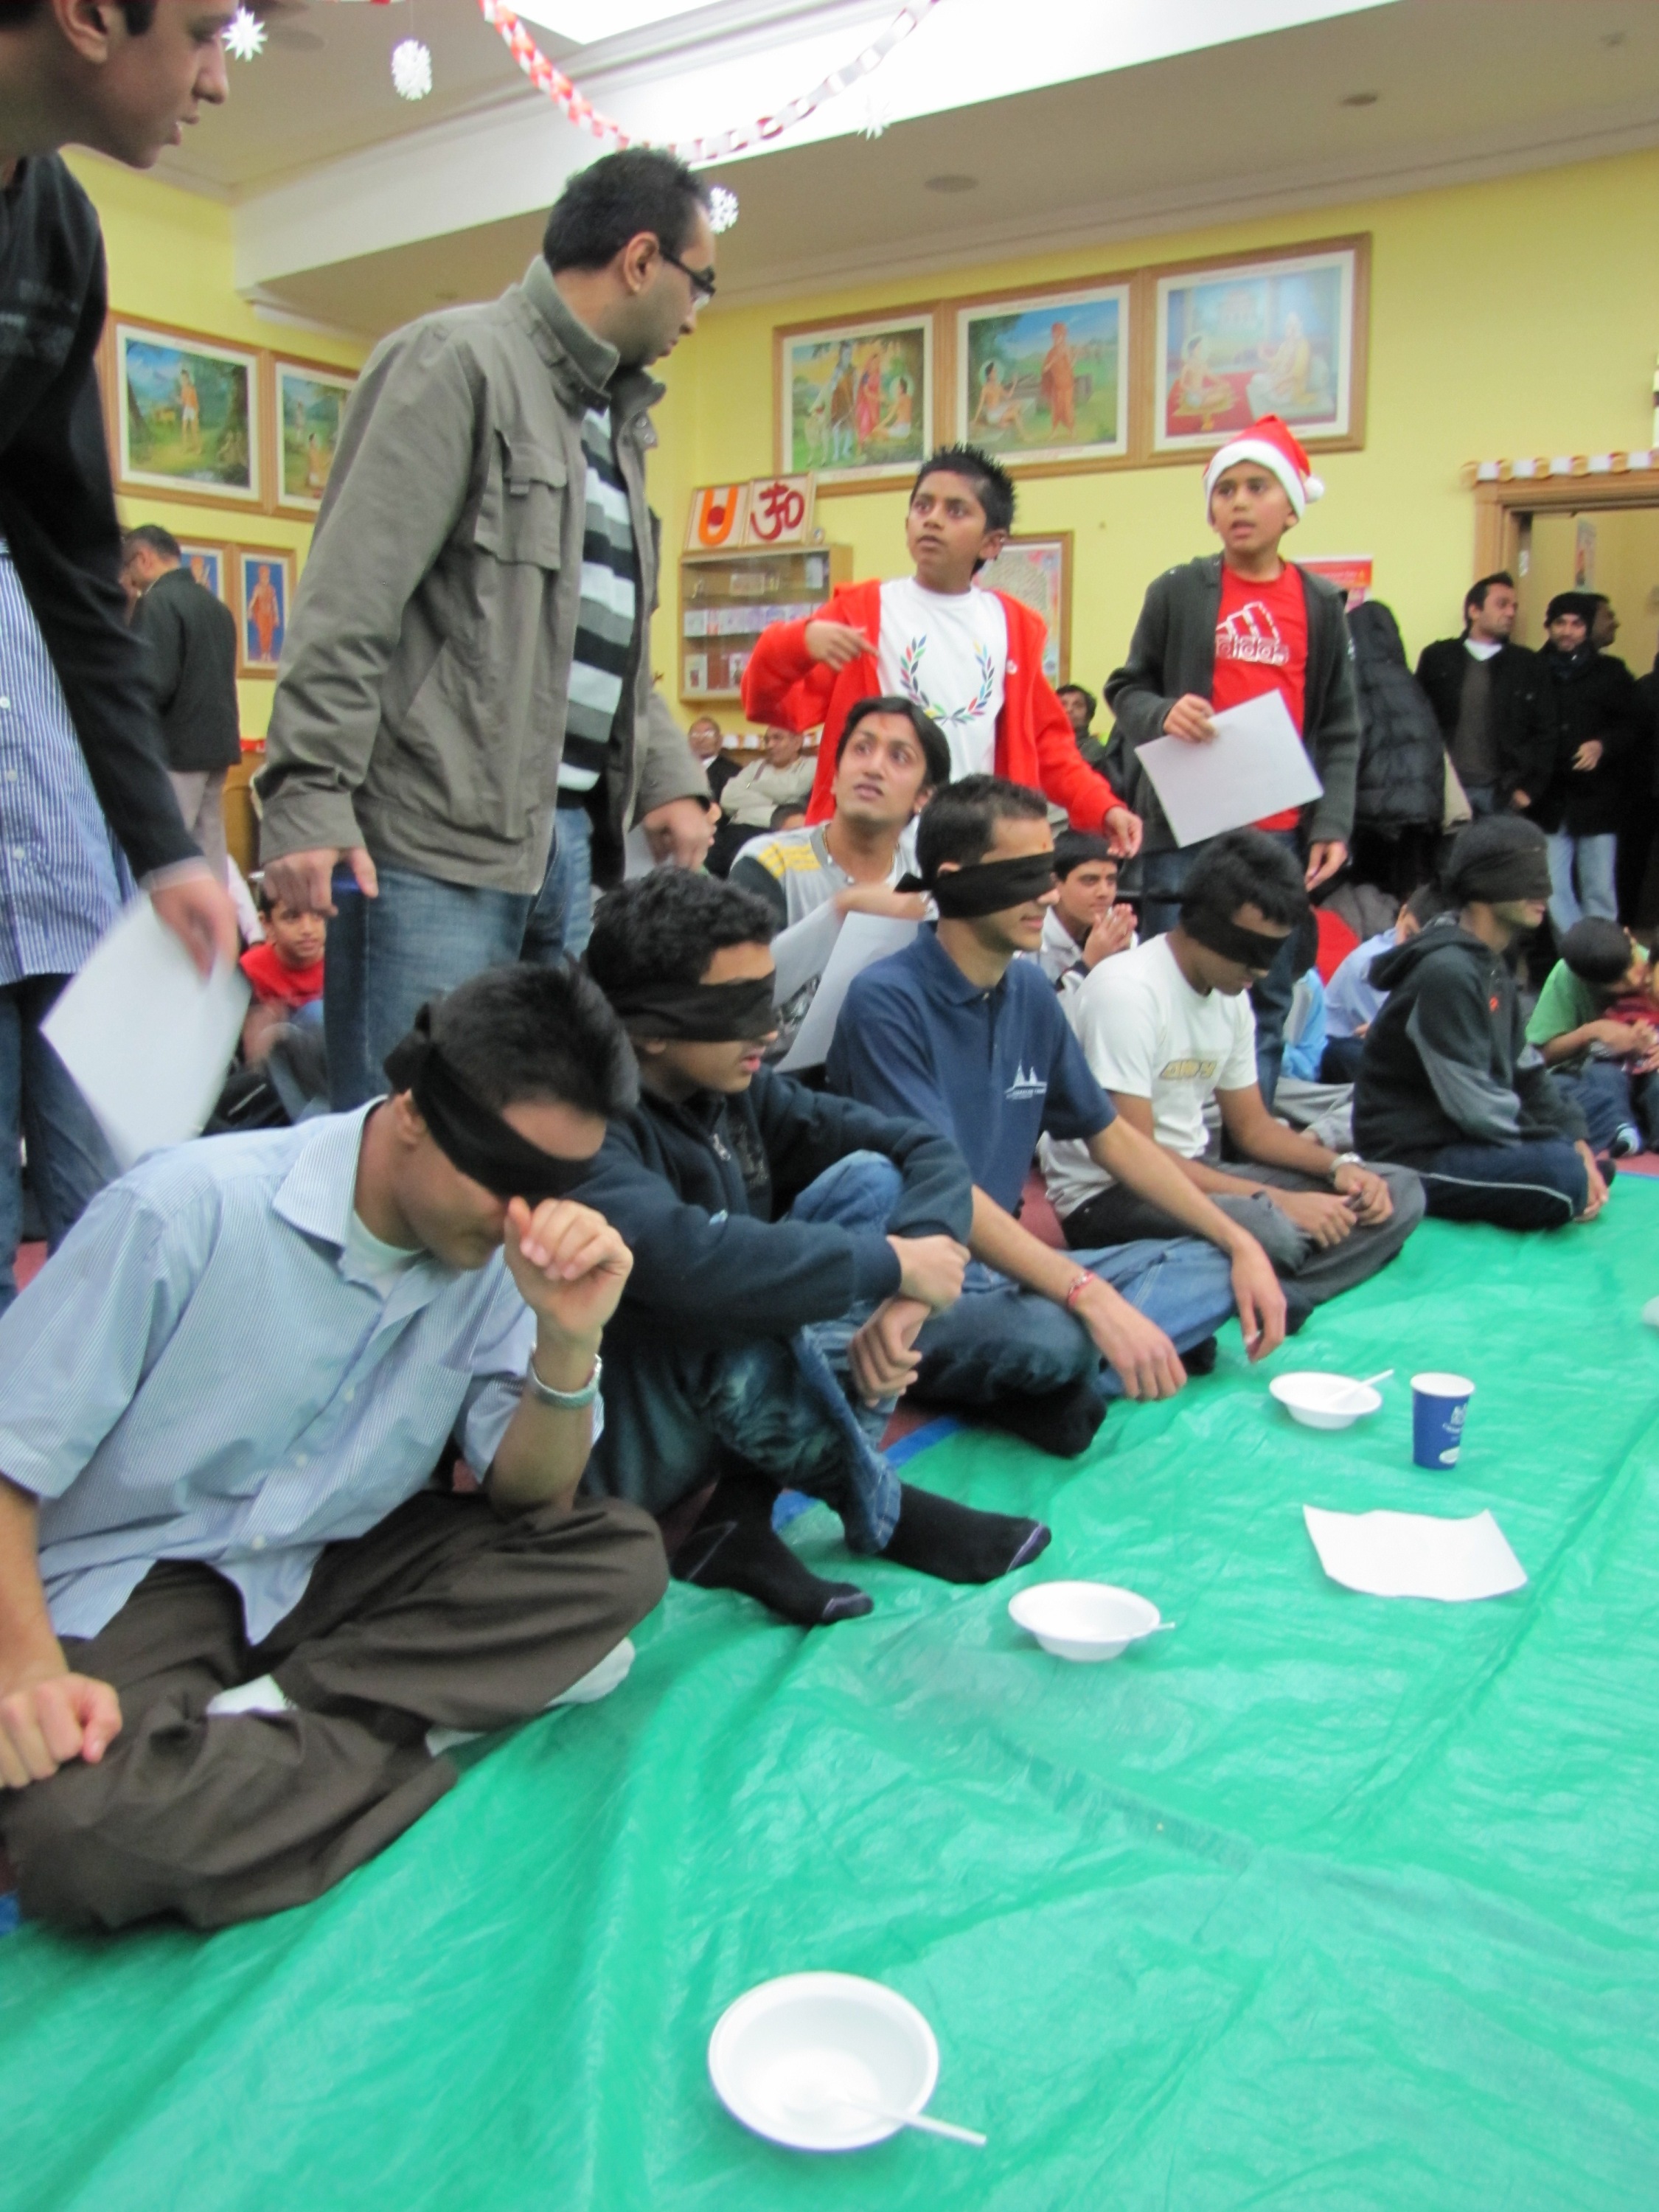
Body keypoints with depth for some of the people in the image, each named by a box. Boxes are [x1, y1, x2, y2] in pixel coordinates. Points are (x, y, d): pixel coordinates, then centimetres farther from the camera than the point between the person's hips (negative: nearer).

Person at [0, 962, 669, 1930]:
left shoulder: (505, 1251, -6)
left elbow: (532, 1502, -5)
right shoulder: (189, 1209, -20)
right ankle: (389, 1729, -13)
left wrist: (568, 1340, -23)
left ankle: (257, 1724, -18)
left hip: (332, 1566, 5)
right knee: (81, 1828, -35)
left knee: (620, 1555, -16)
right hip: (124, 1588, -4)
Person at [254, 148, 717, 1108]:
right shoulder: (462, 360, -4)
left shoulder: (617, 415, 23)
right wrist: (309, 799, -18)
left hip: (570, 835, 8)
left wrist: (669, 775, 10)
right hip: (438, 834, -8)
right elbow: (349, 600, -12)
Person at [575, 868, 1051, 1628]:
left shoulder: (741, 1090, -2)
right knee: (722, 1305, -37)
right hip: (600, 1446, -7)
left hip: (718, 1404, 8)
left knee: (869, 1179, -5)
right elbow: (677, 1259, -45)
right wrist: (891, 1262, -31)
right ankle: (875, 1505, -7)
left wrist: (909, 1293, -22)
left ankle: (745, 1511, -13)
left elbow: (926, 1150, -2)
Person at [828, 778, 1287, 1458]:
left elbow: (1109, 1135, 16)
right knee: (1051, 1338, -37)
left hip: (1003, 1268, 9)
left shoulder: (1030, 990, 8)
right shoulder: (887, 1000, -16)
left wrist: (1239, 1242, 7)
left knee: (1213, 1268, -1)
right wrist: (1091, 1296, -32)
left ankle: (1028, 1387, -15)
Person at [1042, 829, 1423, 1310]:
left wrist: (1338, 1165, -3)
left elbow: (1251, 1124, 17)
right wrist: (1279, 1200, -25)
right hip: (1105, 1195, -10)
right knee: (1271, 1231, -38)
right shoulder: (1127, 991, -18)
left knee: (1398, 1193, -4)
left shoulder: (1231, 996, 8)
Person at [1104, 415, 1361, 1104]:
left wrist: (1333, 823, -1)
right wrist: (1162, 713, -14)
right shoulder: (1178, 591, 5)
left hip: (1281, 834, 2)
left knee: (1268, 1005, 7)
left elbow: (1340, 728, 10)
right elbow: (1125, 689, 9)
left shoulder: (1321, 604, 9)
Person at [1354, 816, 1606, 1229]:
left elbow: (1524, 1069, 12)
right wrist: (1568, 1151, -14)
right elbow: (1475, 1106, -23)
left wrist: (1577, 1142, 0)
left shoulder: (1492, 964, 11)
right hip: (1412, 1160, -10)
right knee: (1562, 1174, -29)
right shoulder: (1447, 971, -22)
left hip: (1457, 1136, 10)